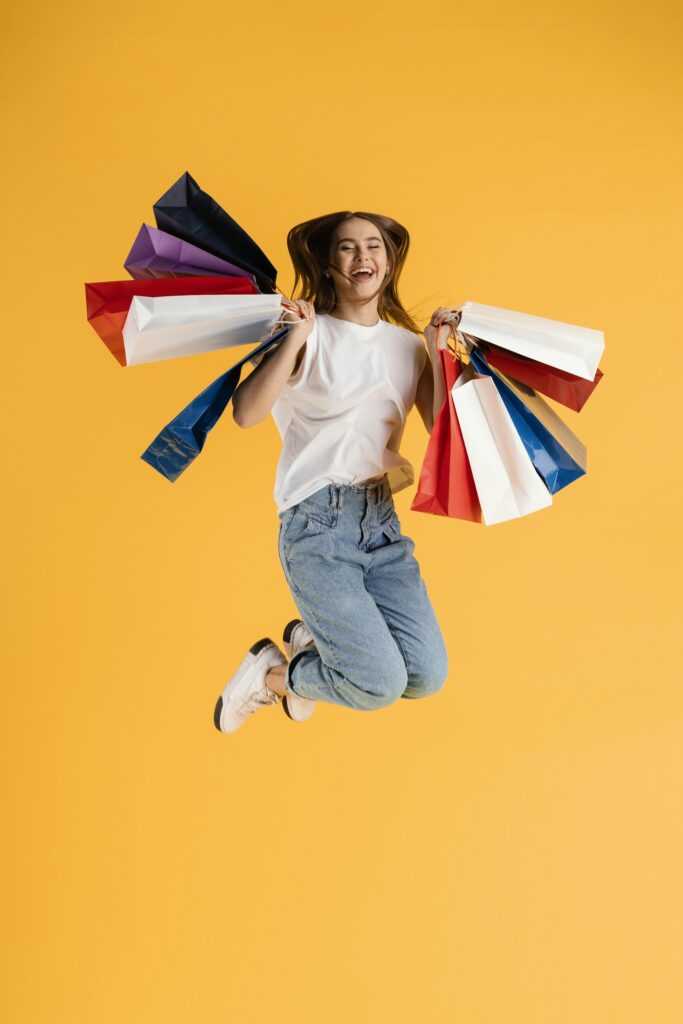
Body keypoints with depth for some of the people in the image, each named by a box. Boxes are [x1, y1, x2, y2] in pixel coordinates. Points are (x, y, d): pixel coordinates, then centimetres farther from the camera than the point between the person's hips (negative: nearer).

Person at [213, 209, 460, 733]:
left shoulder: (408, 344, 11)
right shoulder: (311, 336, -4)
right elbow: (246, 414, -19)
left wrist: (437, 351, -2)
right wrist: (297, 337, -19)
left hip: (382, 519, 5)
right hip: (318, 523, -5)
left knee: (427, 676, -5)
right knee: (380, 684, -15)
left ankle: (314, 638, 22)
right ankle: (273, 672, 16)